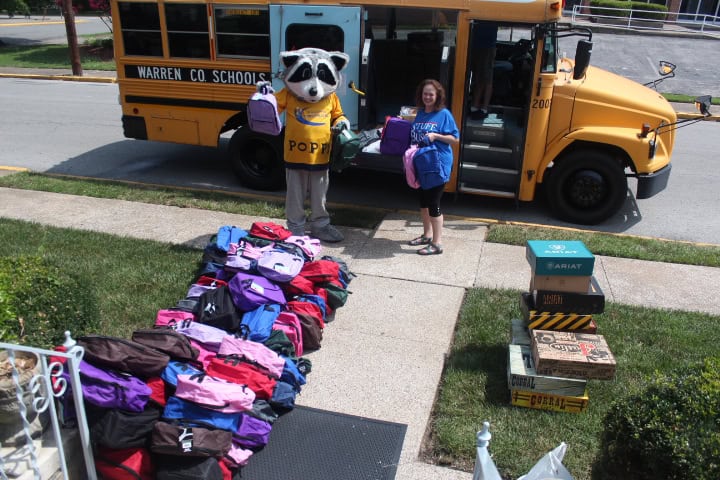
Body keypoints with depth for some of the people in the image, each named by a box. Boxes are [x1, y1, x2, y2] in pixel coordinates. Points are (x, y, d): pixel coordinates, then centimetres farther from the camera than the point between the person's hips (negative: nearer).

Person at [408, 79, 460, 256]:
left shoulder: (444, 114, -10)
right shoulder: (420, 113, 9)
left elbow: (456, 139, -9)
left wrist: (436, 136, -21)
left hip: (438, 165, -7)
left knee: (433, 203, -4)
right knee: (423, 201, 17)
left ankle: (437, 243, 5)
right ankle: (427, 235, 34)